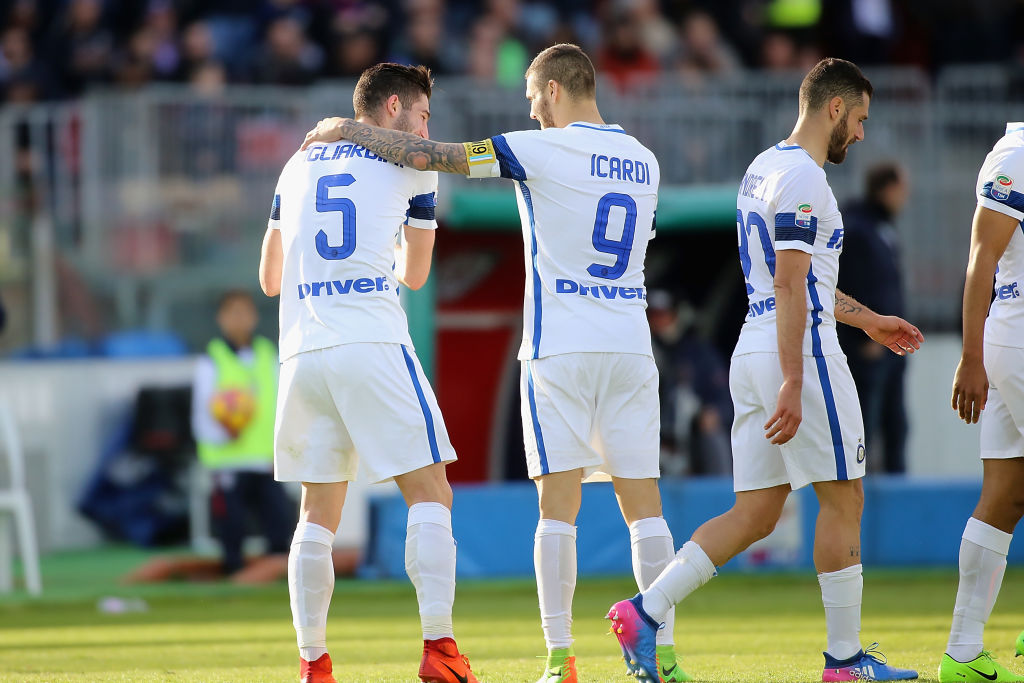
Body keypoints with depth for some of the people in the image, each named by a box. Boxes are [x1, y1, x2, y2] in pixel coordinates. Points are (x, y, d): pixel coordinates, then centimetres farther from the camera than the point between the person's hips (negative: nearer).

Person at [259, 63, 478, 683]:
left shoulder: (299, 165, 21)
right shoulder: (411, 165, 10)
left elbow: (271, 279, 28)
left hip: (303, 352, 5)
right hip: (375, 346, -5)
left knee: (318, 515, 10)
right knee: (429, 496, -2)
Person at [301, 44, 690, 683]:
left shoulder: (541, 150, -7)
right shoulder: (643, 162, 12)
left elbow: (427, 155, -9)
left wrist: (346, 129, 5)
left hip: (559, 348, -5)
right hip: (631, 344, 5)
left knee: (559, 503, -4)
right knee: (643, 502, 4)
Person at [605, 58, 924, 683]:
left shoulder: (763, 169, 18)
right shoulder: (803, 179, -13)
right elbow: (790, 288, -20)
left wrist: (867, 319, 38)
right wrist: (792, 386, -23)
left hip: (753, 354, 9)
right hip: (801, 352, -9)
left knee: (755, 515, 7)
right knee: (843, 500, 0)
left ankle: (646, 612, -3)